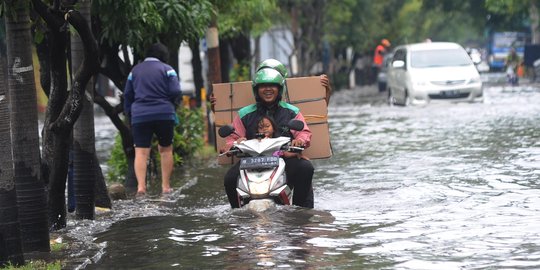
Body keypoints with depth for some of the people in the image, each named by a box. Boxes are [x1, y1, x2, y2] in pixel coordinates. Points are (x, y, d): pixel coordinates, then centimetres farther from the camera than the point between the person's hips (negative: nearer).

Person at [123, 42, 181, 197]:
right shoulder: (167, 69, 2)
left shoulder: (135, 71, 13)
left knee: (141, 152, -4)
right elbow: (176, 92, -6)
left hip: (139, 116, 2)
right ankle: (166, 186, 10)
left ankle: (141, 186, -20)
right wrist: (171, 104, 15)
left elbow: (127, 95, 14)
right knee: (165, 149, 13)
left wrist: (129, 113, 24)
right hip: (164, 114, -1)